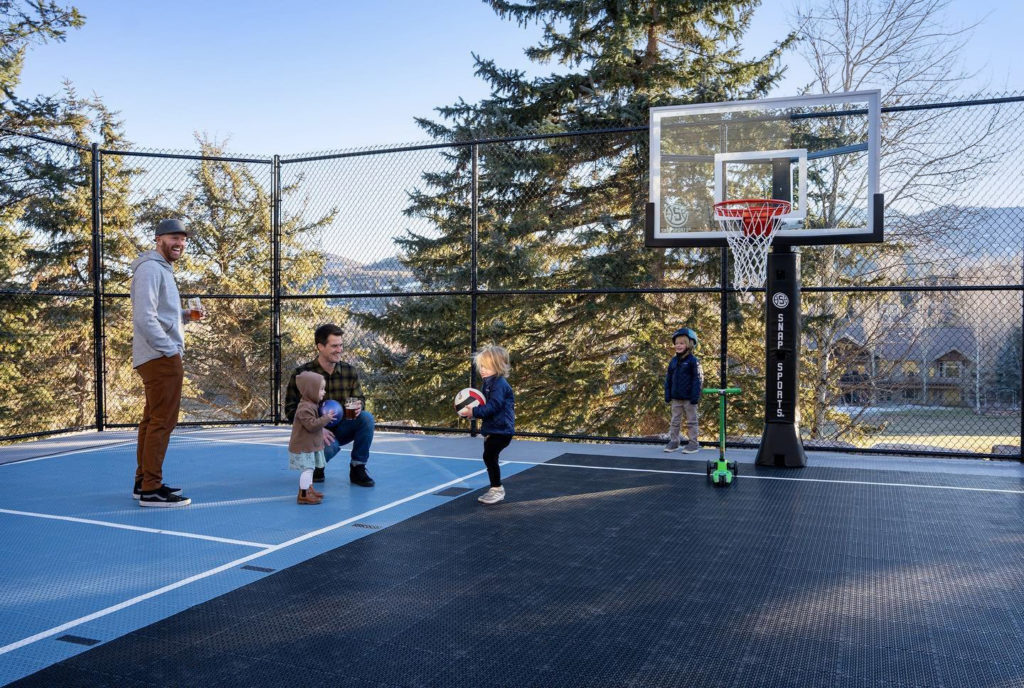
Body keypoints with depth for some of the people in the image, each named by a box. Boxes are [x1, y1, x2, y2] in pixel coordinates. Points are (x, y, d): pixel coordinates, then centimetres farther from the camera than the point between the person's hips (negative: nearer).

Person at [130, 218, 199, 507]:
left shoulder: (163, 269, 22)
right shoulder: (150, 269, -11)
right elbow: (145, 317, -20)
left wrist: (184, 314, 9)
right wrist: (170, 349, -19)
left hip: (159, 358, 11)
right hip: (161, 358, -11)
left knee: (152, 421, 15)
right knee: (162, 422, -8)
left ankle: (144, 483, 24)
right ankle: (152, 489, -4)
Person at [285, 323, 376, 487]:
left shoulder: (349, 372, -2)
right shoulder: (302, 374, -11)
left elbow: (360, 398, 7)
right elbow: (291, 410, -10)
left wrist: (359, 405, -21)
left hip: (342, 428, 4)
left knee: (367, 417, -25)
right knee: (329, 446, -37)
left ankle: (358, 469, -10)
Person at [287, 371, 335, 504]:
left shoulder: (312, 405, 10)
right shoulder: (305, 408, -24)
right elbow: (312, 425, -30)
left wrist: (325, 417, 7)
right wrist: (326, 418, -23)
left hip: (310, 445, 10)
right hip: (304, 447, -10)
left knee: (310, 468, 19)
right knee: (307, 469, -9)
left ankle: (309, 490, 31)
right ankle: (303, 495, -4)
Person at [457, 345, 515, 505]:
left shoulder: (499, 384, -18)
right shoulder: (488, 383, 14)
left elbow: (493, 406, -28)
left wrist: (474, 412, -31)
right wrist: (471, 410, 6)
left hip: (501, 430, -10)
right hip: (492, 429, 10)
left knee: (489, 456, -14)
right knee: (490, 457, 13)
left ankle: (497, 489, -3)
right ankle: (496, 490, 24)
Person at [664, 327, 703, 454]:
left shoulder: (693, 361, -10)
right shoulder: (673, 361, 7)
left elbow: (697, 380, -13)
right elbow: (668, 379, 11)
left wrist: (695, 397, -17)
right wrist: (667, 395, 6)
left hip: (689, 398, -5)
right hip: (676, 398, 6)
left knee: (691, 421, 5)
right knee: (675, 421, 12)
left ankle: (693, 442, 12)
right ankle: (673, 441, 20)